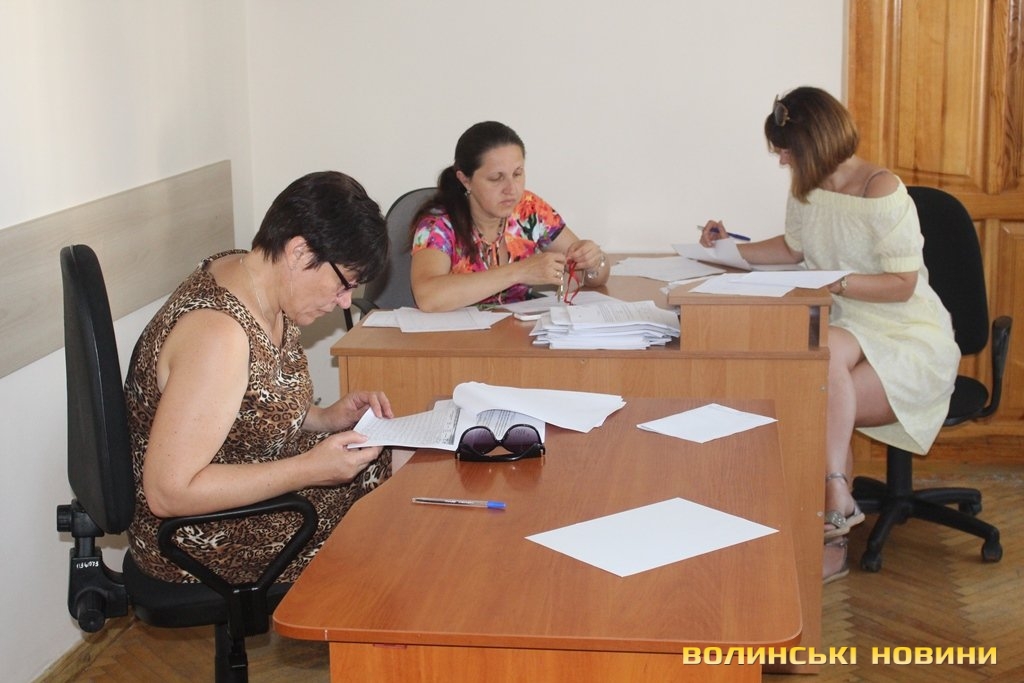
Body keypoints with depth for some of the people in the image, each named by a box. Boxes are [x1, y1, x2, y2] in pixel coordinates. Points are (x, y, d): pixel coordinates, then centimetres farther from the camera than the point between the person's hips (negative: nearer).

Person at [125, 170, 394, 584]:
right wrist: (311, 469, -27)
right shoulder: (218, 335, -30)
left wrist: (328, 418, -3)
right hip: (206, 546, -9)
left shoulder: (251, 276, -1)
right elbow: (169, 492, -30)